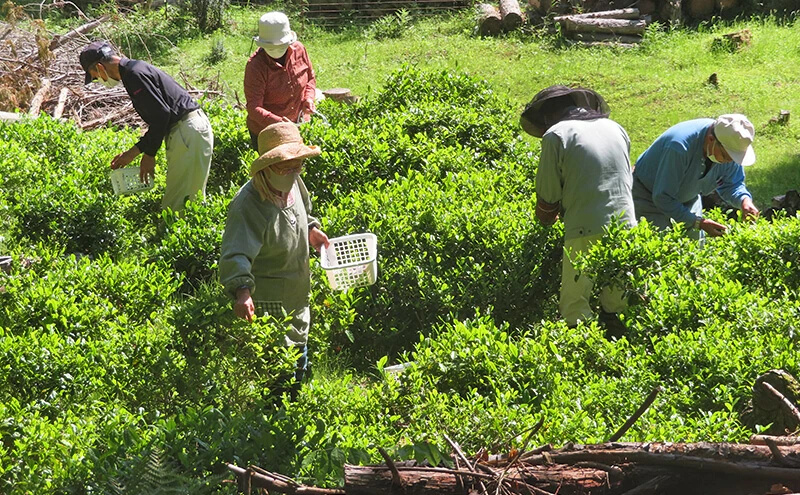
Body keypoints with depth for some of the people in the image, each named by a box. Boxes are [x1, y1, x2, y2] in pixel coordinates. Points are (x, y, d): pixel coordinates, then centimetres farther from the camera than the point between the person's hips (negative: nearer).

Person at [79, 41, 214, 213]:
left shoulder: (134, 74, -12)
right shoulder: (137, 69, 21)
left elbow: (161, 114, -19)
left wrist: (149, 154, -10)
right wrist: (131, 153, 21)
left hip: (188, 132, -11)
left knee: (174, 205, -10)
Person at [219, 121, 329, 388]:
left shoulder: (292, 183, -6)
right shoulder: (248, 206, -33)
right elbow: (235, 254, -44)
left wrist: (310, 228, 9)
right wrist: (242, 290, -57)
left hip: (297, 294, 9)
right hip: (266, 304, -9)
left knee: (298, 357, 28)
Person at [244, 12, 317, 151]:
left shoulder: (299, 49, -9)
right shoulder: (255, 65, -23)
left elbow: (310, 78, 11)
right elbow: (254, 108, -27)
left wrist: (309, 98, -9)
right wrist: (276, 121, -43)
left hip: (299, 126, 5)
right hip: (266, 132, -4)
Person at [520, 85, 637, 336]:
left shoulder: (555, 135, -2)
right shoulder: (615, 127, 15)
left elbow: (548, 193, -1)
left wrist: (546, 221, 21)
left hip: (586, 232, -5)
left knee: (574, 308, 2)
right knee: (618, 304, 17)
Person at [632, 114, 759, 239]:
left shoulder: (730, 145, -21)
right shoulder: (679, 147, -41)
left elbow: (731, 185, -4)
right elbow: (662, 197, -35)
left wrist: (744, 200, -27)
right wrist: (699, 223, -38)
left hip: (688, 198, 6)